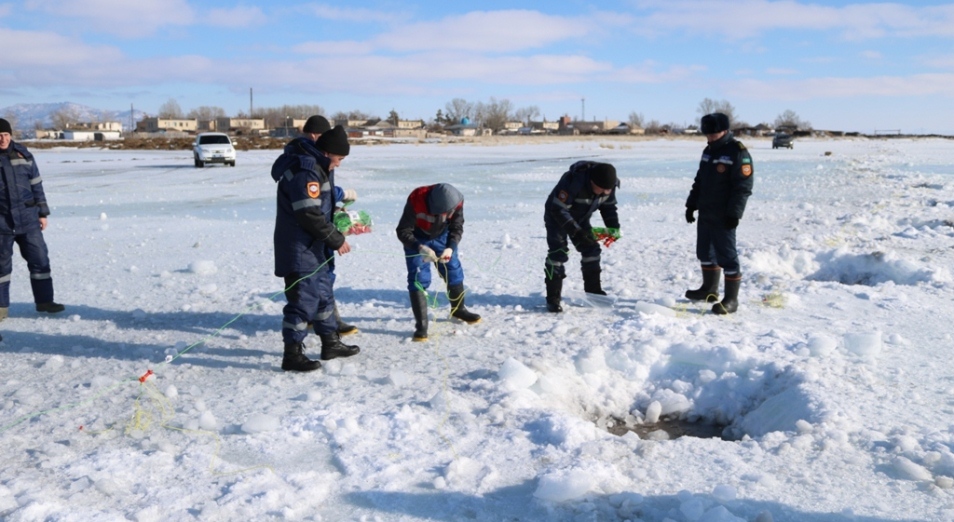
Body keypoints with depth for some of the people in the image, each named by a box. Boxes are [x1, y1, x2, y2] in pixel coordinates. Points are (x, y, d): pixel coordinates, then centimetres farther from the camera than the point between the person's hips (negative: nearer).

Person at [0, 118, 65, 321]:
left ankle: (44, 300, 15)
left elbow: (36, 185, 8)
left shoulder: (23, 154, 4)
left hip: (28, 218, 2)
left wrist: (42, 213, 6)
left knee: (39, 258, 3)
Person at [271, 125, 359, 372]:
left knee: (324, 293, 18)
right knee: (304, 298, -7)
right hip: (299, 249, -11)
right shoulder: (304, 170, -22)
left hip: (313, 247, 11)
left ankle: (331, 343, 30)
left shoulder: (314, 165, 13)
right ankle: (293, 355, 2)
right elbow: (310, 215, -25)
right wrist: (337, 240, -18)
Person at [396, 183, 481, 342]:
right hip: (417, 239, -3)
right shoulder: (416, 201, -38)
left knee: (454, 271, 10)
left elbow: (457, 227, -14)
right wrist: (420, 247, -44)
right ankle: (421, 325, -7)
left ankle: (459, 309, 34)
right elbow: (403, 231, -30)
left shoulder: (456, 202, -28)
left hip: (442, 236, 4)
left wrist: (451, 247, -30)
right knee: (418, 278, -12)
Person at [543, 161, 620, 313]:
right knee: (557, 252, -16)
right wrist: (577, 232, -38)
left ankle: (593, 290, 18)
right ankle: (553, 298, -12)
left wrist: (614, 227, -18)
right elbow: (558, 210, -34)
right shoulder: (573, 182, -40)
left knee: (591, 248, 3)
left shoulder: (608, 185, -19)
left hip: (580, 218, 6)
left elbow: (609, 206, -2)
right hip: (556, 216, -6)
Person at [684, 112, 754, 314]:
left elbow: (743, 187, -17)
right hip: (705, 213, 8)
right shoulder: (709, 150, 13)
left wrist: (734, 214, -20)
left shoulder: (738, 152, -12)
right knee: (705, 252, 17)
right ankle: (709, 290, 32)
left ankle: (731, 299, 3)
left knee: (727, 257, -4)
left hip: (723, 217, -8)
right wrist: (691, 205, 16)